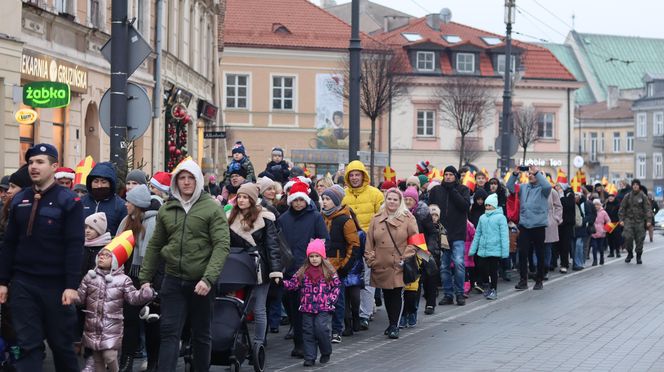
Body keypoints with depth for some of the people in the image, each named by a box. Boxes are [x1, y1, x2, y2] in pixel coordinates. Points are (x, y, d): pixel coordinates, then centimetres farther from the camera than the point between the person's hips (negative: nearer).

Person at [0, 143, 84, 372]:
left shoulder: (68, 201, -5)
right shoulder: (19, 200, 9)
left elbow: (75, 246, -11)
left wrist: (72, 285, -17)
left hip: (56, 285, -3)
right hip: (23, 284, 3)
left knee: (61, 344, 8)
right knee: (28, 344, 1)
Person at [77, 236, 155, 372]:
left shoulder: (123, 280, 0)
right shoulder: (90, 277, 7)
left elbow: (133, 298, -6)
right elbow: (80, 297, 8)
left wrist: (146, 293, -23)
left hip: (112, 327, -3)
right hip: (93, 327, 3)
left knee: (109, 356, -12)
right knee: (97, 358, 9)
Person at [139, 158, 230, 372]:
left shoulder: (212, 208, -4)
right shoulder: (166, 210, 8)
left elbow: (221, 246, -11)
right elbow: (155, 246, 14)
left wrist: (208, 278, -21)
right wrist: (145, 278, 10)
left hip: (200, 282, -2)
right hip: (173, 281, 3)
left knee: (201, 334, 10)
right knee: (169, 332, -3)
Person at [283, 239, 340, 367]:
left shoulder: (329, 271, -1)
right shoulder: (303, 271, 4)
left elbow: (336, 286, 3)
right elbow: (293, 284, 3)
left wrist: (331, 299, -7)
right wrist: (282, 282, -14)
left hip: (323, 308, -3)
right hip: (307, 308, 3)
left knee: (321, 329, -11)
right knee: (308, 332, 4)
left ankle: (326, 353, 12)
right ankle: (310, 357, 10)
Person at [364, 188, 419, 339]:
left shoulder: (408, 219, 1)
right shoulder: (376, 219, 9)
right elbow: (369, 241, 11)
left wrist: (406, 256, -8)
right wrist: (370, 259, 4)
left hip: (399, 266, -3)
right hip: (381, 266, 3)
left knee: (397, 294, -6)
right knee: (387, 295, 10)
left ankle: (394, 326, -1)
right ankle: (392, 324, 22)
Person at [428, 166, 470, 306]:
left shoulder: (463, 189, 5)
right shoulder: (436, 190, 10)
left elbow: (466, 205, -12)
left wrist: (452, 189, -11)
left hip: (457, 234, -3)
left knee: (459, 263, -11)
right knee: (443, 266, 5)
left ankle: (459, 293, 1)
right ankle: (448, 294, 13)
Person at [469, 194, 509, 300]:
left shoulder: (500, 217, -5)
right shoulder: (482, 218, 10)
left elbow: (504, 235, -8)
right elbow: (477, 234, 14)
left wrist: (505, 250, -12)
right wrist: (472, 249, 12)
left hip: (495, 250, -5)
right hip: (483, 249, 5)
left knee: (493, 270, 0)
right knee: (484, 269, 8)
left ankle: (494, 290, 11)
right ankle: (486, 288, 23)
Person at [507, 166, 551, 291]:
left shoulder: (542, 188, -2)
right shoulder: (523, 187, 11)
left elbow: (547, 186, -23)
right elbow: (510, 187, 4)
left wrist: (537, 172, -23)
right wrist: (515, 174, -8)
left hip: (538, 225, -3)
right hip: (524, 225, 3)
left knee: (540, 253, 7)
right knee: (522, 252, -3)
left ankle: (539, 280, 18)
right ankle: (523, 280, 2)